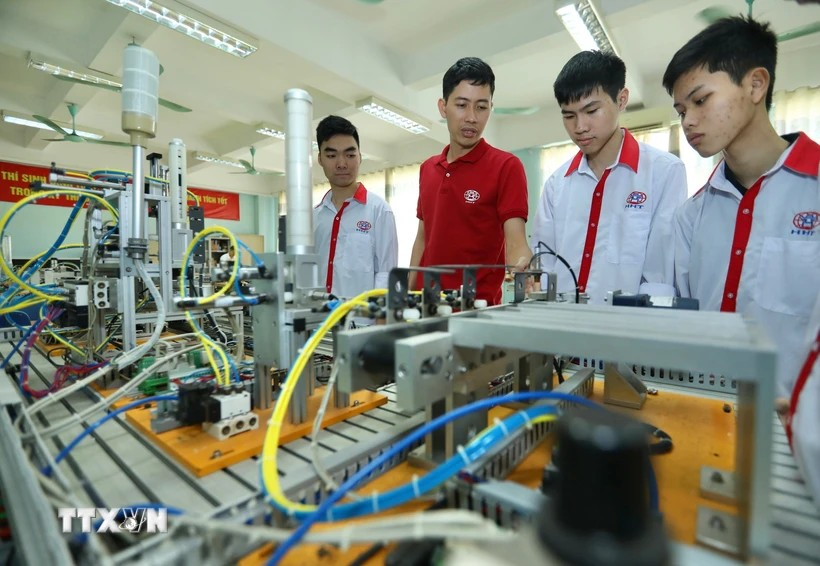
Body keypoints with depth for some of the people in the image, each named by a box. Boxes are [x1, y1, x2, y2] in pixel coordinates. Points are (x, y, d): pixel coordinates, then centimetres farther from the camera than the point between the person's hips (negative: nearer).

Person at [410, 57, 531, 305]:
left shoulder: (507, 166, -9)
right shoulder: (427, 168, 8)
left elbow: (515, 241, -17)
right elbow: (422, 237, 11)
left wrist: (523, 272, -37)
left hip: (478, 307, -5)